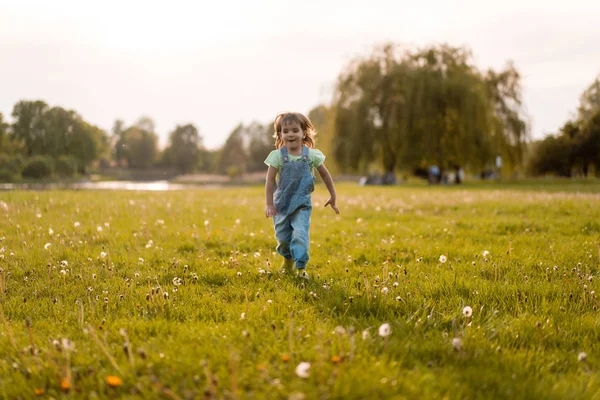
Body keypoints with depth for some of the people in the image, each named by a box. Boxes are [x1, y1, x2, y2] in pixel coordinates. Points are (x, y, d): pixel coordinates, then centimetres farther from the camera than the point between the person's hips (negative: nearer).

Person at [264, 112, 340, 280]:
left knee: (300, 234, -18)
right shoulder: (278, 156, -10)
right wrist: (269, 204, -12)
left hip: (302, 204, -1)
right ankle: (287, 259, 39)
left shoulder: (311, 155, -7)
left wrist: (333, 197, 12)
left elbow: (325, 174, 7)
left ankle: (301, 267, -11)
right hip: (282, 203, 1)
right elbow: (270, 180, -8)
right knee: (282, 237, 10)